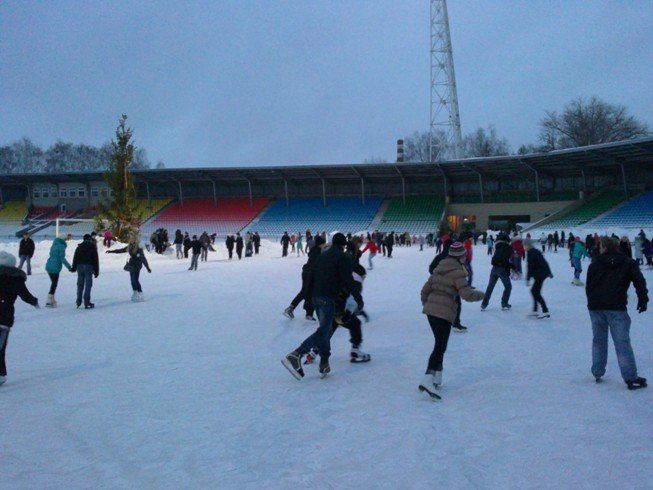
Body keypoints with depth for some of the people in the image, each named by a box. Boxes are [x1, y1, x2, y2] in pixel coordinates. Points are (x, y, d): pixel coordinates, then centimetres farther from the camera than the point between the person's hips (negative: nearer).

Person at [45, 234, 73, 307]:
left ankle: (51, 299, 24)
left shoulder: (54, 245, 13)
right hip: (55, 267, -8)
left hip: (49, 266, 8)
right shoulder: (61, 246, -12)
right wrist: (69, 267, -13)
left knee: (53, 283, 18)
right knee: (54, 284, -2)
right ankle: (49, 302, -3)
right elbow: (62, 258, -17)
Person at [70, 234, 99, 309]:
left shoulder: (79, 247, 10)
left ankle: (78, 301, 13)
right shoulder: (93, 247, 2)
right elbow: (96, 260, 0)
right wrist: (96, 271, 3)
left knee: (80, 284, 11)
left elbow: (75, 258, 8)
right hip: (89, 267, -3)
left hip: (80, 266, 3)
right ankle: (87, 303, -7)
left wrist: (73, 268, 15)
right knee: (88, 284, -3)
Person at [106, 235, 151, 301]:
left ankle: (141, 295, -4)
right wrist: (111, 251, 25)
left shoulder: (139, 248, -17)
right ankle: (135, 294, 21)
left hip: (137, 266, -7)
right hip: (131, 265, 7)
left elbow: (143, 258, -18)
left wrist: (147, 268, -18)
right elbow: (121, 250, 20)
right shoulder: (129, 247, 5)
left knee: (135, 280, -9)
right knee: (132, 280, 10)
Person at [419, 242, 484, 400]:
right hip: (444, 313, -8)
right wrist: (481, 295, 2)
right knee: (440, 347, -8)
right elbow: (466, 294, -16)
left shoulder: (439, 267, 13)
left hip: (430, 310, 8)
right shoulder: (457, 272, -9)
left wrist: (426, 303, 30)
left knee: (439, 344, 19)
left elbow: (426, 289, 17)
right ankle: (428, 380, -20)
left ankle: (436, 378, 25)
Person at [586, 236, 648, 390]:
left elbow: (588, 286, 8)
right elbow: (639, 281, -4)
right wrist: (643, 300, 3)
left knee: (598, 340, 14)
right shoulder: (628, 263, 5)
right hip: (617, 308, -2)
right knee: (622, 343, -3)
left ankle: (597, 373, 18)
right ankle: (631, 378, -6)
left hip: (596, 307, 2)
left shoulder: (595, 264, 6)